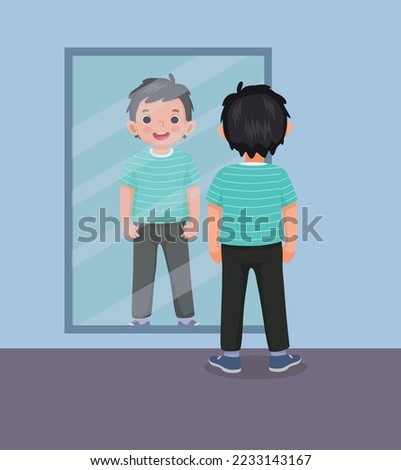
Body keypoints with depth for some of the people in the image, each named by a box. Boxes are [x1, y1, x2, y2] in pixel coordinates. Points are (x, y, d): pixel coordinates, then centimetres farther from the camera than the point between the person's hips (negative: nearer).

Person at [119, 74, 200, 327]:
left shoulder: (186, 161, -6)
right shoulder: (135, 162, -6)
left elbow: (193, 193, -1)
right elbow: (126, 193, -1)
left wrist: (193, 222, -3)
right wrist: (127, 222, -3)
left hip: (176, 226, 0)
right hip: (144, 226, 0)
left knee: (180, 270, 8)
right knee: (144, 271, 9)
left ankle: (186, 315, 20)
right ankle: (141, 315, 21)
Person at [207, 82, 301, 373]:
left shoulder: (224, 176, -13)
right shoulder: (279, 175, -13)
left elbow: (213, 215, -6)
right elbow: (291, 214, -6)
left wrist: (213, 245, 6)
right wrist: (290, 245, 7)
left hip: (233, 250, 0)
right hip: (269, 250, 0)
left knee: (232, 300, 10)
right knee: (273, 299, 11)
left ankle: (231, 358, 18)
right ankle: (279, 356, 20)